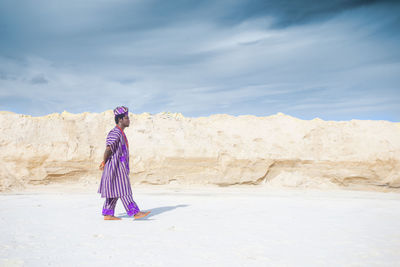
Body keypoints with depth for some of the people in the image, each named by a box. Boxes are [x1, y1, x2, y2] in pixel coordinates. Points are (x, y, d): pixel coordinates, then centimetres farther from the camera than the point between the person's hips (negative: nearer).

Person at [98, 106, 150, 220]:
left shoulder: (121, 133, 17)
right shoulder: (115, 132, -16)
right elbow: (108, 149, -21)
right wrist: (104, 163, -9)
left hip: (120, 167, 10)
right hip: (116, 167, -10)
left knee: (114, 193, 12)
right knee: (124, 191, -6)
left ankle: (107, 215, 18)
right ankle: (135, 213, -5)